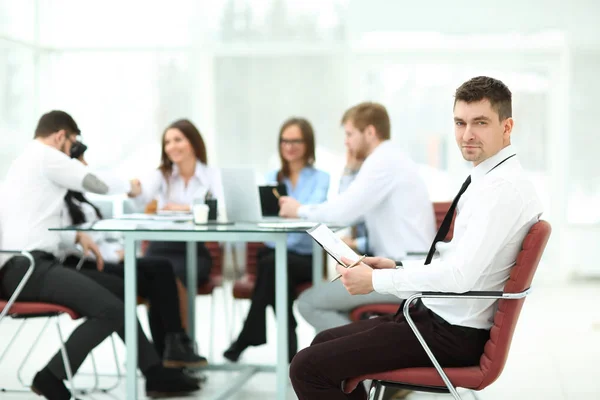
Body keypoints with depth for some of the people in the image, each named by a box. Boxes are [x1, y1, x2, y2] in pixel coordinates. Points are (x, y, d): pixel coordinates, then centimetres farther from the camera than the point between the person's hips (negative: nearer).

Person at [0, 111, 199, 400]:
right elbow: (98, 183, -7)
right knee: (110, 309, -22)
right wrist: (129, 186, 15)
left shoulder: (24, 161, 24)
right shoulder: (46, 156, -7)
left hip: (25, 265, 11)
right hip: (28, 268, -11)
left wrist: (76, 236, 12)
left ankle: (155, 373, 12)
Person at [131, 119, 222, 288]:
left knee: (174, 274, -32)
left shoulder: (212, 174, 7)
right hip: (161, 248, 1)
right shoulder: (162, 174, 9)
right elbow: (144, 197, -14)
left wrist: (186, 208, -14)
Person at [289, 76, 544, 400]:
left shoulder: (502, 188, -21)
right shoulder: (490, 179, 11)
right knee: (325, 342, 20)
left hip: (454, 336, -10)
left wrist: (376, 281, -19)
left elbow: (459, 275, -29)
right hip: (442, 318, 10)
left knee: (308, 367, -14)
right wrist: (397, 267, 9)